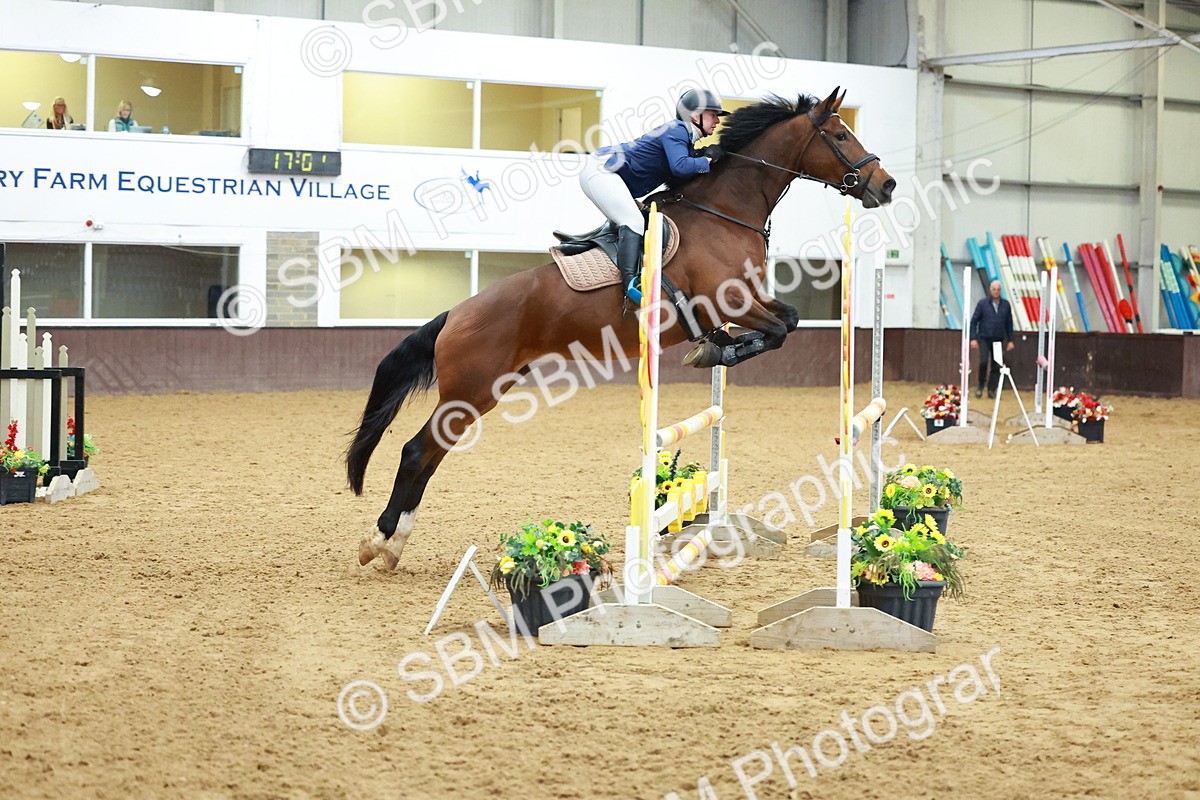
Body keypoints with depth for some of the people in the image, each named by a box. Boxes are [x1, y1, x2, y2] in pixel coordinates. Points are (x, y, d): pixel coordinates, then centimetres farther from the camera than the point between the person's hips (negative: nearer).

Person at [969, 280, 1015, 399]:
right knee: (983, 361, -17)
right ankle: (980, 385, 3)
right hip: (984, 338, -2)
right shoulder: (982, 304, -3)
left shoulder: (1005, 305, 4)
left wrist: (1010, 340, 7)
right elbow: (974, 321, 0)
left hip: (998, 340, 3)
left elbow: (1009, 323, 11)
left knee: (996, 366, 1)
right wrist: (973, 338, -8)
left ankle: (992, 389, 11)